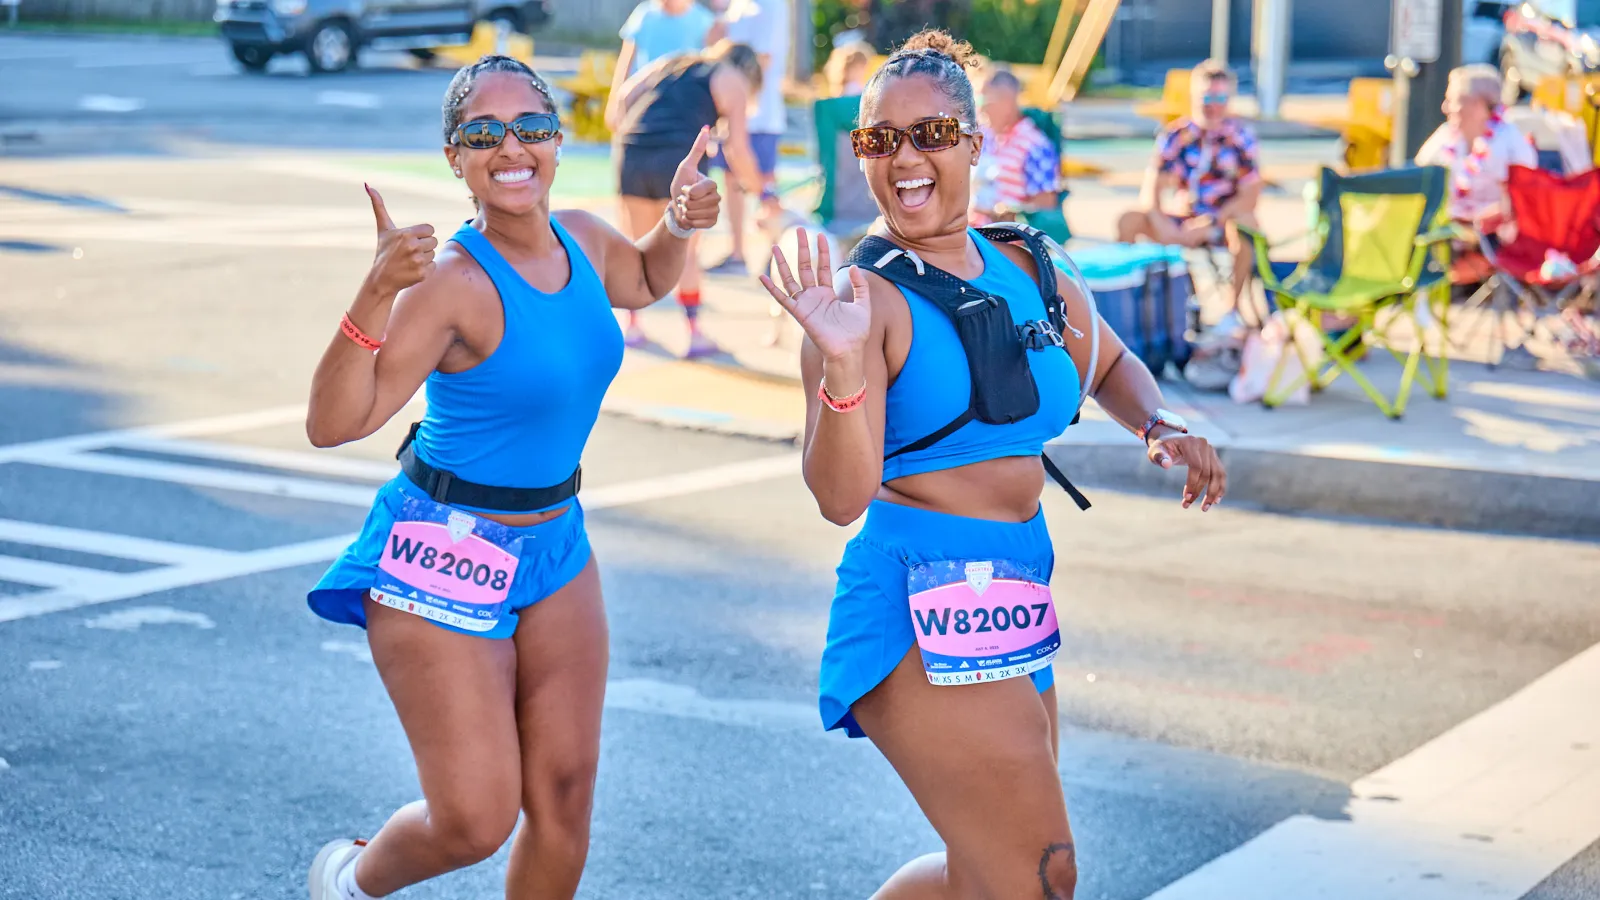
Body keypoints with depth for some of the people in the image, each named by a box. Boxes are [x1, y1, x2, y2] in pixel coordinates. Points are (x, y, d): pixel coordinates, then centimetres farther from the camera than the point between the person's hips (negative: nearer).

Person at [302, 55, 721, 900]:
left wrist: (677, 226, 4)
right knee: (476, 820, -4)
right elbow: (333, 423, -30)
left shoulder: (583, 238, -2)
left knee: (564, 795, 7)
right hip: (444, 556, -7)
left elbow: (641, 283, 24)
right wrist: (374, 297, -42)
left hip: (555, 544, 7)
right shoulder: (453, 284, -23)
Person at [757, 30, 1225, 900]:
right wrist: (842, 363, -35)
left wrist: (1160, 426, 8)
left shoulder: (1025, 271, 8)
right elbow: (840, 496, -20)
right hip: (921, 607, -8)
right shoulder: (865, 297, -11)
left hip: (1016, 599, 8)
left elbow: (1109, 365, 29)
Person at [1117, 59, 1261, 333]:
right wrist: (1162, 226, -25)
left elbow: (1250, 196, -14)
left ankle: (1233, 310, -26)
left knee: (1244, 223, -37)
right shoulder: (1175, 136, -1)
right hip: (1186, 223, 3)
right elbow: (1150, 192, -5)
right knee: (1129, 221, -19)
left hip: (1224, 221, -3)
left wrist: (1206, 227, -23)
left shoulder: (1240, 137, -8)